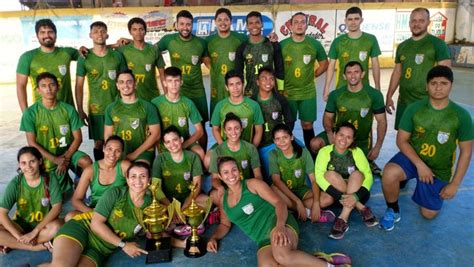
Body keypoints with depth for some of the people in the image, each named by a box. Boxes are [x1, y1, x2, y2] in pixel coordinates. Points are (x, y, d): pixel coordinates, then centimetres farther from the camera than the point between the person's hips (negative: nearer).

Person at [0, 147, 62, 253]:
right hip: (21, 225, 1)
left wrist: (35, 231, -24)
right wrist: (19, 236, -25)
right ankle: (39, 246, -21)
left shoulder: (50, 179, -12)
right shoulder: (15, 183, -11)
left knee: (57, 226, -35)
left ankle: (13, 244, -16)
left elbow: (57, 207, -18)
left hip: (44, 223, -1)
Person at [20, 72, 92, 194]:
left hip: (68, 152, 1)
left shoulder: (68, 109, -8)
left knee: (87, 162, -30)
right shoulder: (31, 113, -11)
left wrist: (65, 158, -17)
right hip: (47, 158, -1)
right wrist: (55, 159, -17)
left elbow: (78, 138, -5)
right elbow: (32, 143, -11)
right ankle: (65, 181, 28)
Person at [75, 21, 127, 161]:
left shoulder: (117, 56, 3)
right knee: (98, 143, 7)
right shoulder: (84, 58, 0)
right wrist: (80, 110, -3)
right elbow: (79, 86, 2)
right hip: (96, 109, 0)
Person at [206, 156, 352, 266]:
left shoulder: (253, 184, 3)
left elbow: (279, 203, -6)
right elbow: (225, 225, 29)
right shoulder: (223, 200, 16)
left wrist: (280, 226, -26)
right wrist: (213, 238, 6)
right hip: (264, 239, 4)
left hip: (276, 221, -3)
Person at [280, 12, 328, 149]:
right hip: (287, 93, 0)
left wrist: (312, 76, 3)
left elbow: (324, 64, 11)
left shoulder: (315, 44, -1)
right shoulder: (282, 45, -3)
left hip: (308, 93, 1)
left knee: (307, 124, 8)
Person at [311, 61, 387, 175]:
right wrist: (329, 133, -20)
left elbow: (382, 121, -6)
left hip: (361, 140, 0)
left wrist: (378, 146, -13)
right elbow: (327, 117, 1)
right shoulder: (335, 95, -7)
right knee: (315, 143, -26)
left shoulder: (374, 95, -10)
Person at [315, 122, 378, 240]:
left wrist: (356, 196, -35)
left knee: (357, 174, -28)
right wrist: (340, 196, -32)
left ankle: (343, 218, -32)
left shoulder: (356, 152, -9)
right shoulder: (325, 151, -11)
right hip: (334, 193, 0)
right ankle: (362, 209, -21)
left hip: (354, 191, 0)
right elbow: (319, 176, -22)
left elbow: (368, 176, -16)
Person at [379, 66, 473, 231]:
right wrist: (420, 165, -22)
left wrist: (454, 184, -8)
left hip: (439, 169, 1)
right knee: (389, 174, -34)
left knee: (428, 214, 8)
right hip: (413, 157, 0)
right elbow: (401, 140, -9)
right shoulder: (414, 109, -14)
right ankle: (393, 211, -5)